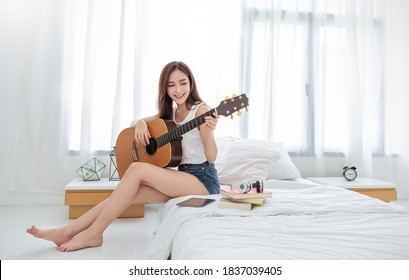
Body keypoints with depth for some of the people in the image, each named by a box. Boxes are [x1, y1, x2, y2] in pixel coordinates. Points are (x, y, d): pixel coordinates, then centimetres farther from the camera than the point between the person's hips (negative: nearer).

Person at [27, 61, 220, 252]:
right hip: (182, 177, 6)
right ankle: (67, 232, -1)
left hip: (204, 180, -6)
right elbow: (135, 122, 19)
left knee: (137, 169, -24)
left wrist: (209, 131, -34)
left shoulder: (201, 110, -9)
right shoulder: (169, 113, 12)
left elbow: (211, 157, -14)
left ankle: (93, 234, -14)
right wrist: (140, 122, -5)